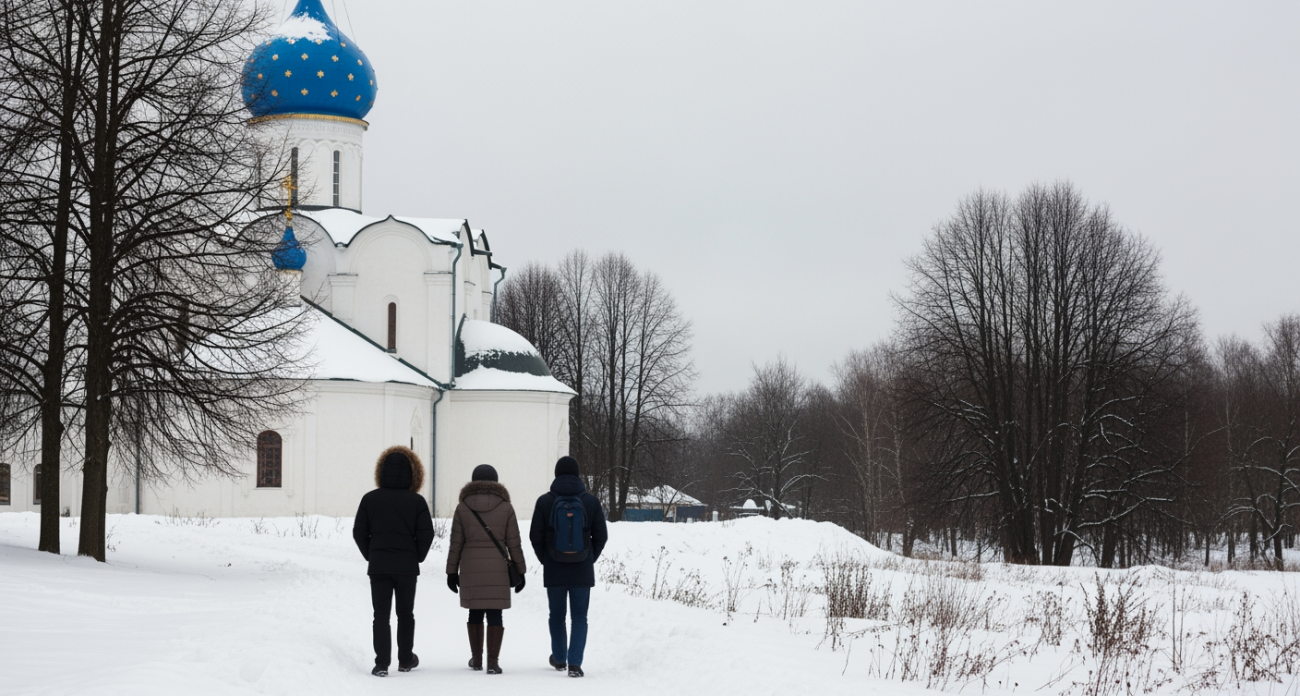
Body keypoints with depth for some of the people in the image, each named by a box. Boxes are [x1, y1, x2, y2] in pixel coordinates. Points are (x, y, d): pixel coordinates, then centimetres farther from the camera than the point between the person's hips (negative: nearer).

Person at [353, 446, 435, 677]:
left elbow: (359, 532, 0)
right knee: (405, 613, 14)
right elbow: (426, 534, -6)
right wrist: (418, 557, 9)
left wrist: (370, 555, 12)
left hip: (378, 565, 0)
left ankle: (382, 663, -3)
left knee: (381, 615, 3)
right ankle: (405, 660, 20)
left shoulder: (370, 499, -1)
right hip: (407, 566, 0)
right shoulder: (416, 501, -5)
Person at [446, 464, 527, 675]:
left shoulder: (463, 507, 1)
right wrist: (520, 571, 7)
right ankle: (493, 662, -7)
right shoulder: (505, 507, 0)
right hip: (497, 568, -1)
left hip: (470, 568, 1)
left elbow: (455, 543, 1)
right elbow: (514, 543, 1)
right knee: (495, 614, 0)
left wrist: (452, 571, 7)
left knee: (475, 612, 14)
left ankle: (476, 659, 22)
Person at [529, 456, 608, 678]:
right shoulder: (591, 501, -4)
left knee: (557, 615, 17)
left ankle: (559, 659, 32)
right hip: (582, 571, 0)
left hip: (554, 570, 0)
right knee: (579, 617, 6)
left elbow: (535, 536, -3)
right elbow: (601, 536, -1)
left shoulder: (545, 501, -6)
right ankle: (575, 663, -6)